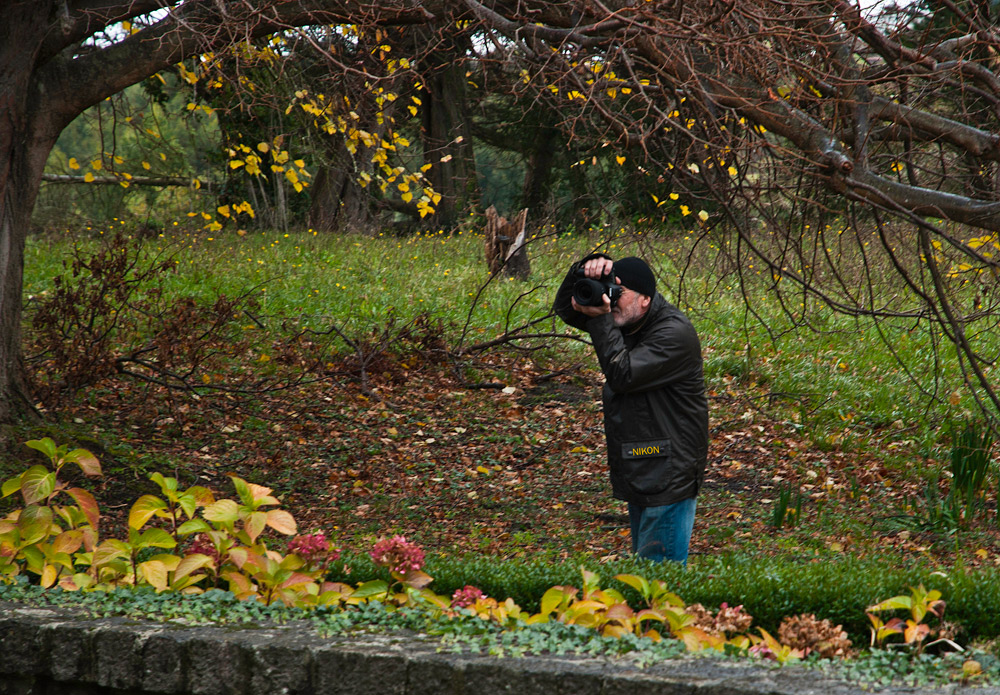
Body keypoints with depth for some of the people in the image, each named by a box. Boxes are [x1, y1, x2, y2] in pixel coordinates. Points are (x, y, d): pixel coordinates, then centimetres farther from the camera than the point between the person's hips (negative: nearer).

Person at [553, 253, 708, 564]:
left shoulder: (675, 334, -18)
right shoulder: (625, 321, 8)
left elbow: (623, 375, -25)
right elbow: (565, 308, 11)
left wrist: (601, 320, -22)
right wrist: (586, 269, -9)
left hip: (668, 477, -9)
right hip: (639, 474, 10)